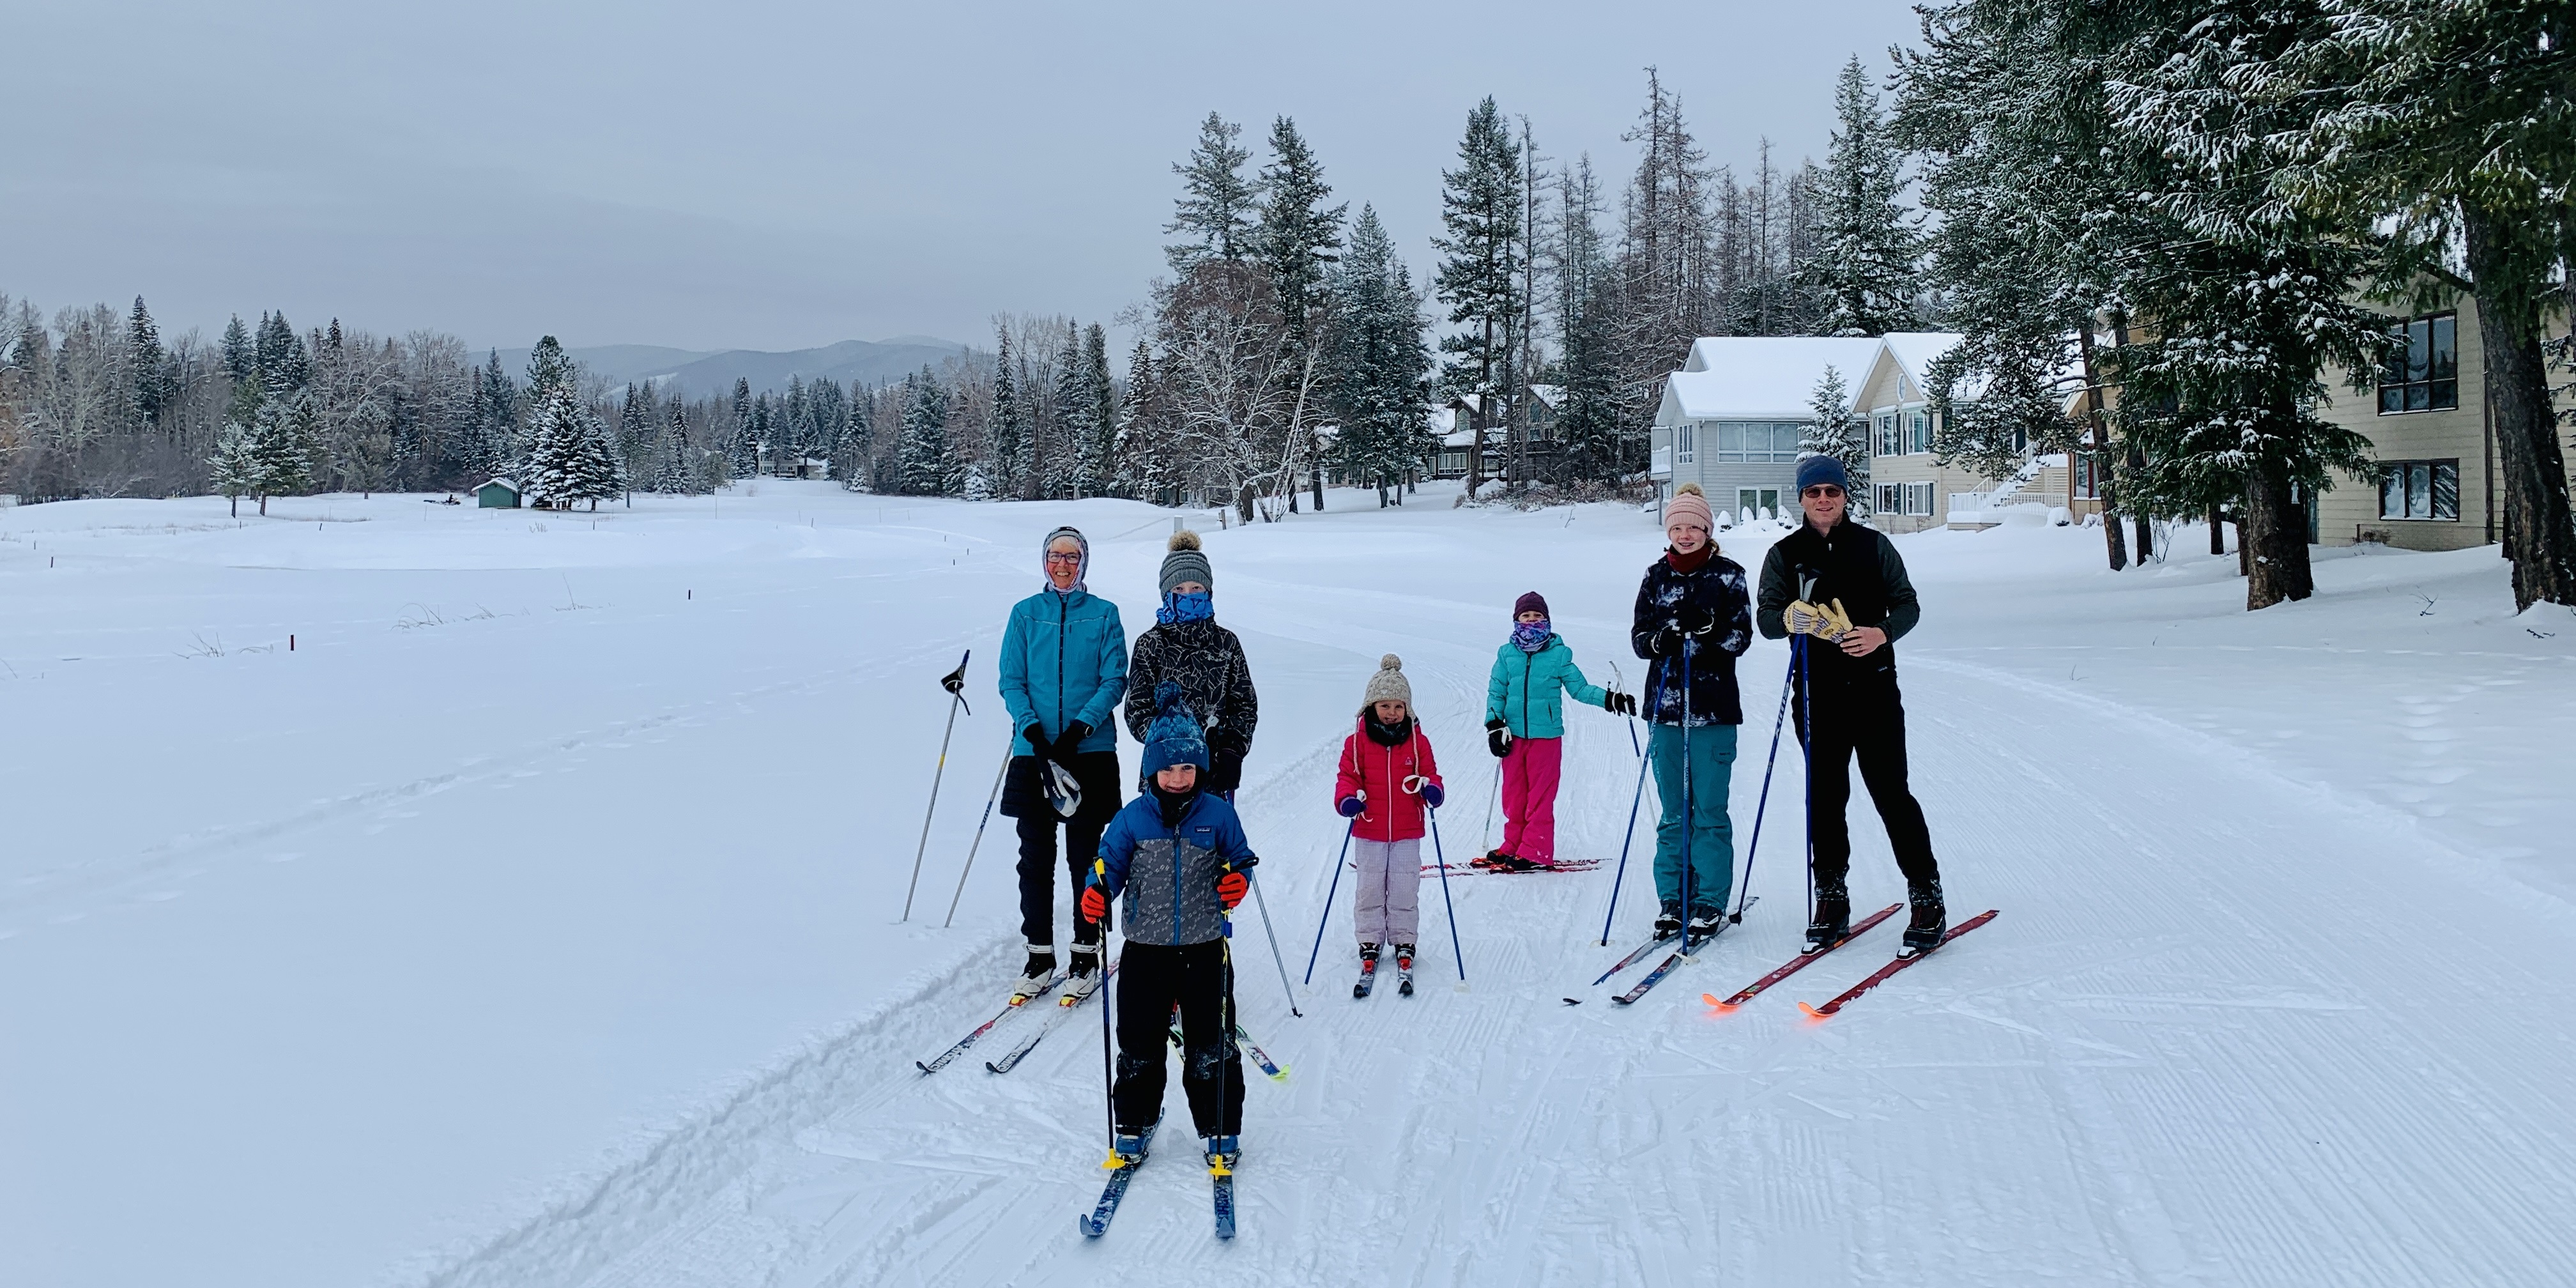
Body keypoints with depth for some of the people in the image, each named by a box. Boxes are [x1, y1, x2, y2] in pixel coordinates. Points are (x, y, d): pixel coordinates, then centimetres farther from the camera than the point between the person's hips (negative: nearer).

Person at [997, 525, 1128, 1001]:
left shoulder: (1104, 615, 4)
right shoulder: (1025, 614, 7)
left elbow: (1115, 680, -2)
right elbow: (1011, 682, 3)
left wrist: (1079, 728, -15)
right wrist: (1034, 730, -12)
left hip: (1091, 751, -1)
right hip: (1033, 750, 2)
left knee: (1085, 857, 3)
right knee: (1036, 858, 5)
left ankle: (1087, 954, 12)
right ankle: (1039, 956, 14)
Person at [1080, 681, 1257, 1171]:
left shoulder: (1217, 814, -2)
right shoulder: (1132, 818, -1)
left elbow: (1239, 859, 6)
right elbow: (1111, 863, 4)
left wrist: (1238, 881, -16)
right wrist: (1096, 892, -16)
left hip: (1205, 950, -1)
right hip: (1145, 950, 1)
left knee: (1211, 1048, 6)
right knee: (1139, 1047, 9)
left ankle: (1222, 1130, 20)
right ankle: (1134, 1123, 26)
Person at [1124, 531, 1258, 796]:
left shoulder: (1226, 643, 9)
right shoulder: (1151, 644, 4)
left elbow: (1245, 704, 11)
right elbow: (1137, 709, 1)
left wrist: (1233, 751, -4)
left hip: (1217, 767, 2)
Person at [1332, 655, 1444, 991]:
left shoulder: (1417, 742, 1)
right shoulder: (1357, 742, -3)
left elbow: (1428, 774, 5)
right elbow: (1347, 776, -2)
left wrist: (1431, 789, -18)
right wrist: (1347, 800, -22)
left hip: (1407, 832, 0)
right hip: (1369, 832, 0)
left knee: (1405, 889, 5)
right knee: (1369, 889, 6)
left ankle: (1404, 943, 18)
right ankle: (1369, 942, 18)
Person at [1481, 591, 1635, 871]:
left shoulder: (1559, 654, 2)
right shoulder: (1507, 653, 7)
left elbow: (1579, 688, 5)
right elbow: (1496, 692, 11)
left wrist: (1610, 700, -8)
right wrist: (1494, 726, 0)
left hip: (1546, 735, -3)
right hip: (1513, 734, 3)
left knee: (1541, 796, -2)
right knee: (1513, 794, 8)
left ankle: (1536, 853, 2)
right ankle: (1513, 845, 19)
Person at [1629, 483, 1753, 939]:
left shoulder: (1728, 575, 0)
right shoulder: (1656, 576, 9)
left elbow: (1741, 638, -4)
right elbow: (1639, 636, 7)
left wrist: (1707, 628, -22)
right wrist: (1660, 639, -15)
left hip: (1714, 708, -3)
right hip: (1666, 705, 3)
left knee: (1710, 811, -1)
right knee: (1673, 811, 8)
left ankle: (1710, 902, 8)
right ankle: (1672, 900, 15)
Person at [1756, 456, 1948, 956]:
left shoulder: (1873, 546, 6)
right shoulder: (1784, 554, 7)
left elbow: (1907, 604, 7)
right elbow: (1766, 618, 3)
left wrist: (1882, 632, -14)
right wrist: (1789, 618, -20)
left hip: (1874, 689, -1)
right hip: (1817, 695, 1)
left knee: (1892, 795, -3)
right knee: (1826, 798, 6)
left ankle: (1927, 899, 5)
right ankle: (1831, 899, 17)